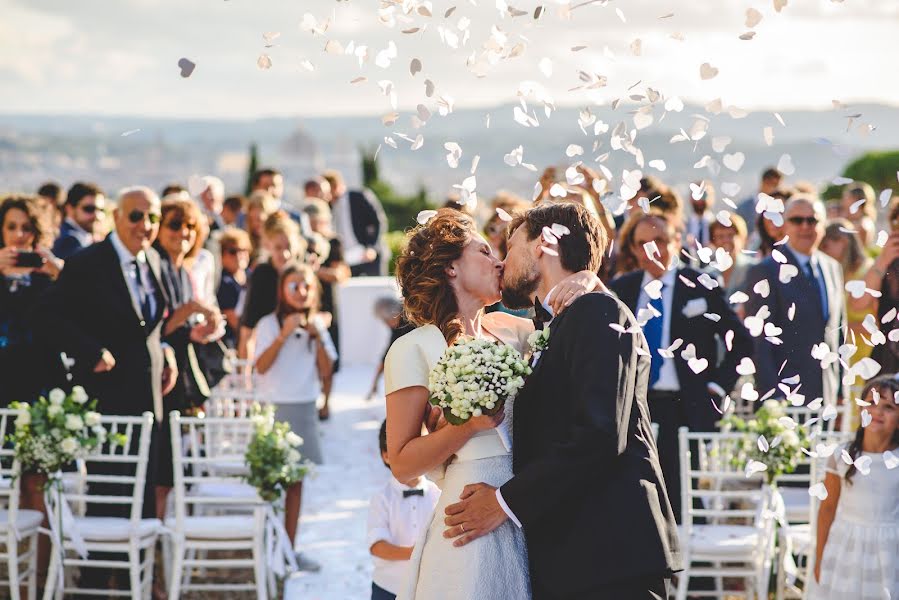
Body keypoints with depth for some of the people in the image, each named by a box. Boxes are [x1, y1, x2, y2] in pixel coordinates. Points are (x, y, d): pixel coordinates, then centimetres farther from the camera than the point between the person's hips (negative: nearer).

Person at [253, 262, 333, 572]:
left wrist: (317, 338, -10)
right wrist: (284, 334, -22)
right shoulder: (269, 324, -4)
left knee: (297, 479, 7)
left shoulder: (316, 325, 8)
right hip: (274, 407, -4)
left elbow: (326, 372, 2)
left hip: (305, 408, 4)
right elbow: (261, 367, -15)